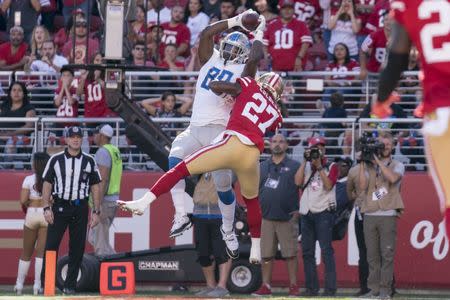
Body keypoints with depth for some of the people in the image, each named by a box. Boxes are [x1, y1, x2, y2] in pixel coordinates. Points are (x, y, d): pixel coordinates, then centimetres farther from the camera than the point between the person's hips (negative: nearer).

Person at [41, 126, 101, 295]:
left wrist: (96, 212, 2)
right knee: (51, 245, -6)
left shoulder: (89, 161, 8)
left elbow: (95, 187, 9)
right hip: (59, 207, -1)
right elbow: (47, 184, 5)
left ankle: (70, 285, 7)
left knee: (77, 248, 1)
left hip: (80, 208, 1)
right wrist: (47, 208, -5)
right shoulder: (56, 160, 5)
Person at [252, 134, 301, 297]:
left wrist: (300, 210, -7)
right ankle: (265, 286, 8)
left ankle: (293, 286, 2)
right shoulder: (262, 167, 14)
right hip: (266, 217, 3)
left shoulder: (294, 166, 3)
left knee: (290, 253, -3)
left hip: (287, 218, -3)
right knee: (266, 255, 3)